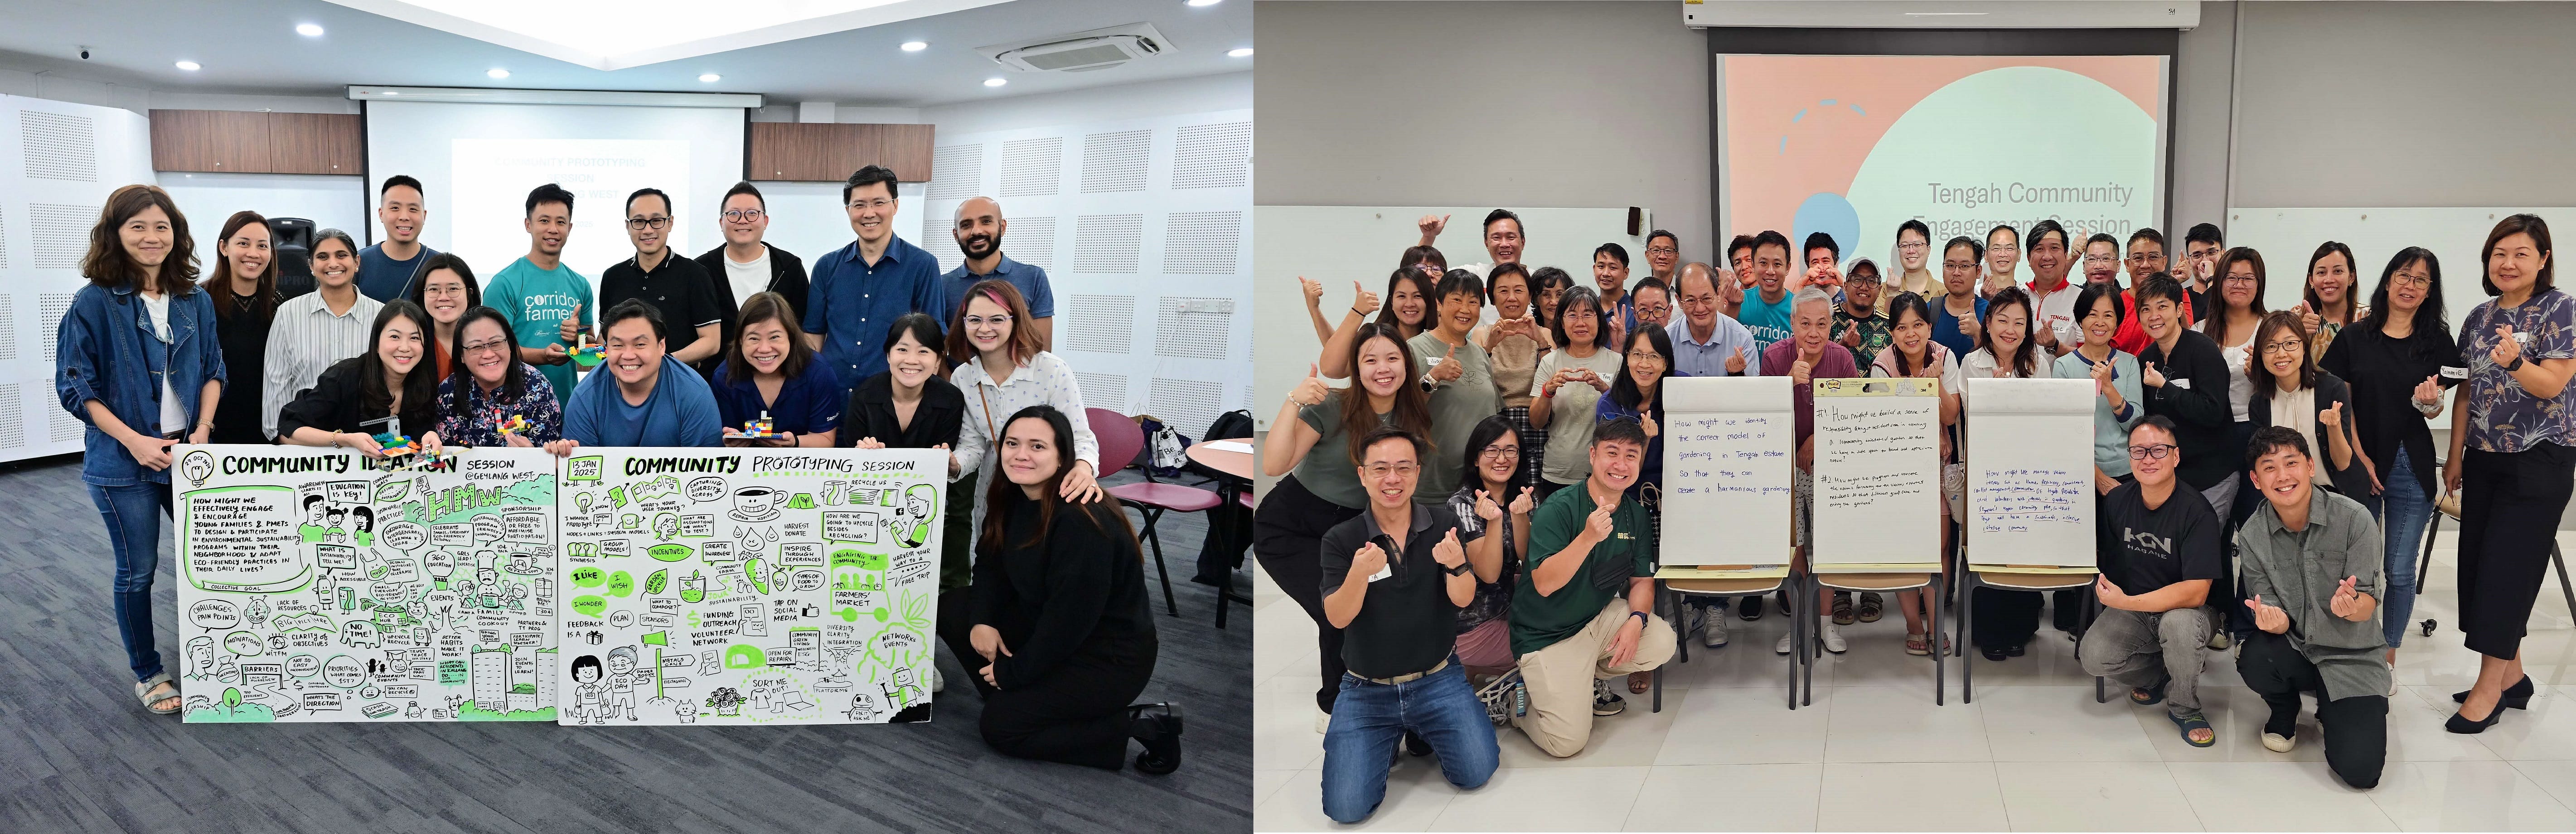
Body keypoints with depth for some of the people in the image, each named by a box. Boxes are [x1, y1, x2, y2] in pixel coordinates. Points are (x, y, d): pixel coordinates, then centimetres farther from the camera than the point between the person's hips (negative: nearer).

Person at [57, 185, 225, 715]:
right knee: (138, 570, 6)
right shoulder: (94, 303, -9)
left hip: (188, 453, 4)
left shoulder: (195, 301, 3)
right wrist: (136, 442, -18)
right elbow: (75, 387, -9)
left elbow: (213, 371, 9)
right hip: (122, 461, -4)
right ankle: (146, 674, 22)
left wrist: (202, 431, -6)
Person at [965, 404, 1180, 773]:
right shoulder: (1014, 500, -3)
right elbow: (991, 562, 6)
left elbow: (1071, 613, -27)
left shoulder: (1081, 521, -29)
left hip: (1111, 659, -9)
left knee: (999, 728, -8)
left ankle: (1141, 725, -6)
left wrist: (1016, 670, -16)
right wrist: (983, 621, -13)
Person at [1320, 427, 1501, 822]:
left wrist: (1457, 564, -35)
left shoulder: (1442, 523, -4)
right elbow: (1338, 618, -16)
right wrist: (1359, 574, -38)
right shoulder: (1341, 539, -8)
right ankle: (1388, 738, 19)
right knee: (1347, 807, -13)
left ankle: (1420, 731, 17)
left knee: (1476, 772, -15)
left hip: (1438, 680, 1)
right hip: (1365, 689, -1)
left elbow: (1463, 599, -11)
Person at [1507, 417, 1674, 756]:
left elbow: (1642, 580, 5)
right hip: (1548, 635, -6)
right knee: (1568, 741, -17)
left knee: (1661, 643, -20)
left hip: (1599, 619, 6)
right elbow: (1544, 584, -27)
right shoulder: (1559, 509, -20)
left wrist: (1637, 619, -17)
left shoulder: (1636, 515, 1)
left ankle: (1591, 679, 9)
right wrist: (1589, 538, -40)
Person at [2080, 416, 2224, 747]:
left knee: (2178, 623, -38)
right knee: (2093, 658, -23)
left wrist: (2127, 602, -32)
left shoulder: (2196, 512, -20)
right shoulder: (2118, 500, -5)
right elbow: (2093, 547, 12)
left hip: (2181, 610, -4)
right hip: (2128, 611, 4)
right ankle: (2156, 675, 12)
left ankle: (2184, 707, -9)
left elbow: (2196, 592, -27)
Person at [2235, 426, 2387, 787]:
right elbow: (2277, 620, -6)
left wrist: (2351, 606, -40)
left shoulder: (2354, 519, -14)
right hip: (2295, 647, 2)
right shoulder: (2252, 537, -7)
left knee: (2359, 771, -19)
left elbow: (2368, 604, -14)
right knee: (2255, 661, -35)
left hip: (2352, 655, -2)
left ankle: (2333, 709, 18)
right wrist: (2273, 621, -32)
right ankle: (2284, 710, 4)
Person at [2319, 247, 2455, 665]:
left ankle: (2388, 656, 17)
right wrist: (2358, 458, -8)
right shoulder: (2355, 337, 1)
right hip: (2357, 462, 0)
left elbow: (2435, 410, 3)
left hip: (2411, 468, 0)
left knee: (2399, 572, 4)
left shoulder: (2437, 341, 2)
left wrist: (2430, 401, -21)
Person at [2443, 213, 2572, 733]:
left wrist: (2514, 362, -35)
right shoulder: (2480, 317, 9)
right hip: (2484, 458, 6)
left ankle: (2489, 688, -1)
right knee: (2476, 564, 5)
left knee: (2507, 569, -7)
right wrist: (2456, 456, 9)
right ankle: (2511, 675, 17)